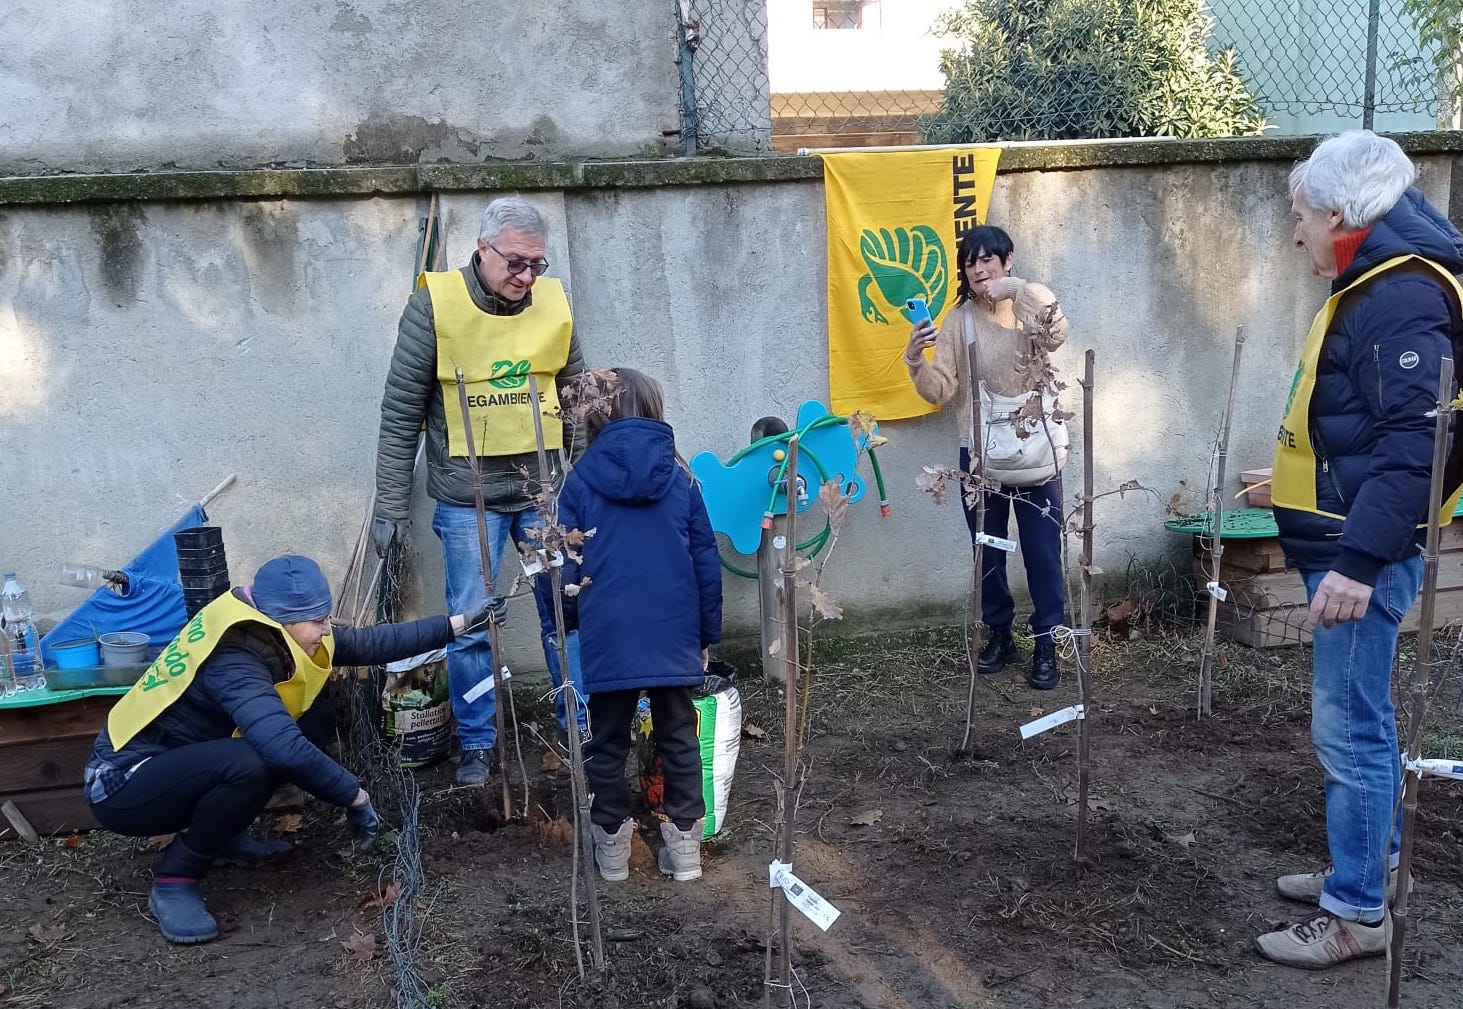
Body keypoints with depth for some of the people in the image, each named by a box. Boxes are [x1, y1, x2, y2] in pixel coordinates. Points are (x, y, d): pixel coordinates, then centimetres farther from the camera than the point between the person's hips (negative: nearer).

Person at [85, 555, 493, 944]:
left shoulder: (270, 634, -4)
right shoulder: (233, 661, -30)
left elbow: (368, 643, 1)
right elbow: (287, 749, -44)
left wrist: (459, 624, -1)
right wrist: (356, 797, -31)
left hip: (174, 762, 9)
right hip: (124, 784, -9)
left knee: (304, 734, 1)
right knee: (249, 763, -35)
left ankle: (221, 834, 13)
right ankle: (173, 880, -12)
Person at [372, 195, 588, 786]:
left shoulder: (553, 303, 1)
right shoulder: (435, 304, -9)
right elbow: (401, 412, -5)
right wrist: (390, 505, -4)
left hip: (545, 488, 3)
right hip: (468, 496, -3)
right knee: (471, 623, 3)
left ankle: (580, 724, 25)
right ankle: (476, 743, 20)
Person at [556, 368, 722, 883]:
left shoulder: (581, 479, -1)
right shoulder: (679, 478, 3)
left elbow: (566, 563, 2)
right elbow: (706, 560, 5)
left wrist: (569, 623, 15)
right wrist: (708, 631, 13)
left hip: (607, 634, -1)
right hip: (673, 632, 1)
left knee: (608, 742, 12)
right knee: (679, 736, 12)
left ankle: (612, 845, 20)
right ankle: (684, 843, 18)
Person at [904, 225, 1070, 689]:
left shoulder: (1034, 304, -2)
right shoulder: (959, 319, 1)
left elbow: (1055, 334, -26)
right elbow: (940, 390, -5)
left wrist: (1013, 287, -32)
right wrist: (916, 361, -23)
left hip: (1037, 454, -2)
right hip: (981, 456, 2)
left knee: (1043, 554, 2)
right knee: (988, 554, 12)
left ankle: (1046, 643, 14)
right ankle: (999, 635, 28)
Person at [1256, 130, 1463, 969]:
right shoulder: (1374, 288, 14)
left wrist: (1358, 559, -30)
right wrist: (1294, 482, 29)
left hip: (1364, 554, -11)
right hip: (1347, 541, 11)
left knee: (1349, 726, -4)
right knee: (1361, 718, 18)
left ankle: (1358, 913, 7)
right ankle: (1371, 867, 32)